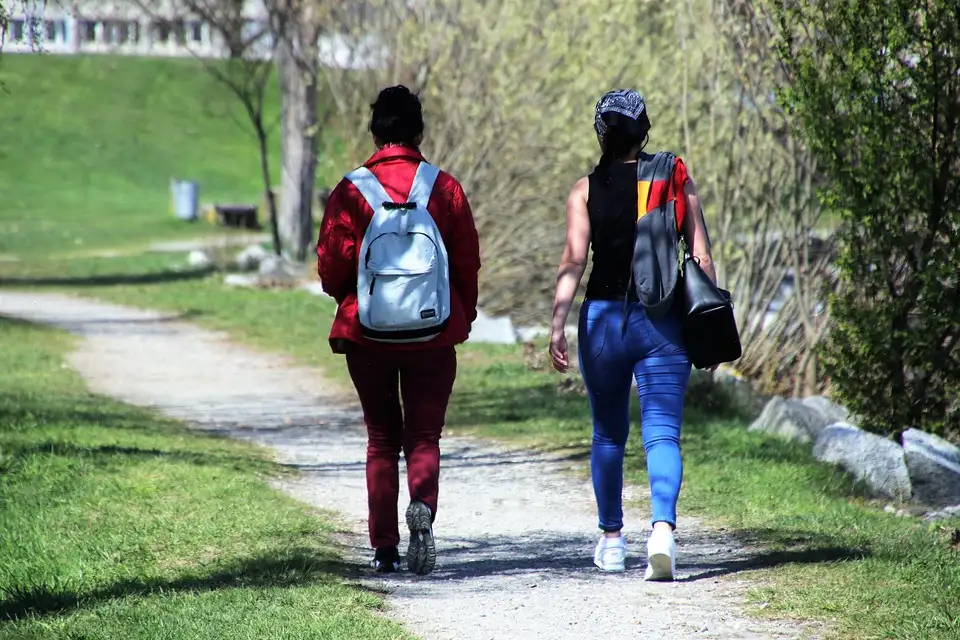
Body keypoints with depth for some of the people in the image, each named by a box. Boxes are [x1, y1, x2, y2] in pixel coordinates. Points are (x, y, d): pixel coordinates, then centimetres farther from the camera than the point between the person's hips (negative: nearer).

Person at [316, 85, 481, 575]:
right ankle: (422, 506, -23)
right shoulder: (445, 188, -3)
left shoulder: (351, 191, -5)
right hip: (433, 334, 0)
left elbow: (332, 268, -3)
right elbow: (467, 264, 0)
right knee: (424, 437, 7)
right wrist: (464, 318, 15)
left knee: (381, 440, 11)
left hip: (367, 333, 0)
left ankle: (384, 548, 8)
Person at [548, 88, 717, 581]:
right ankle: (663, 527, -27)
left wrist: (558, 326, -10)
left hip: (603, 318, 0)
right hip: (662, 319, 0)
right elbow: (701, 257, 1)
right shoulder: (677, 180, 3)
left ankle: (611, 540, 25)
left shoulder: (586, 189, 1)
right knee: (662, 432, -4)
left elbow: (573, 260, -8)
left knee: (608, 434, 16)